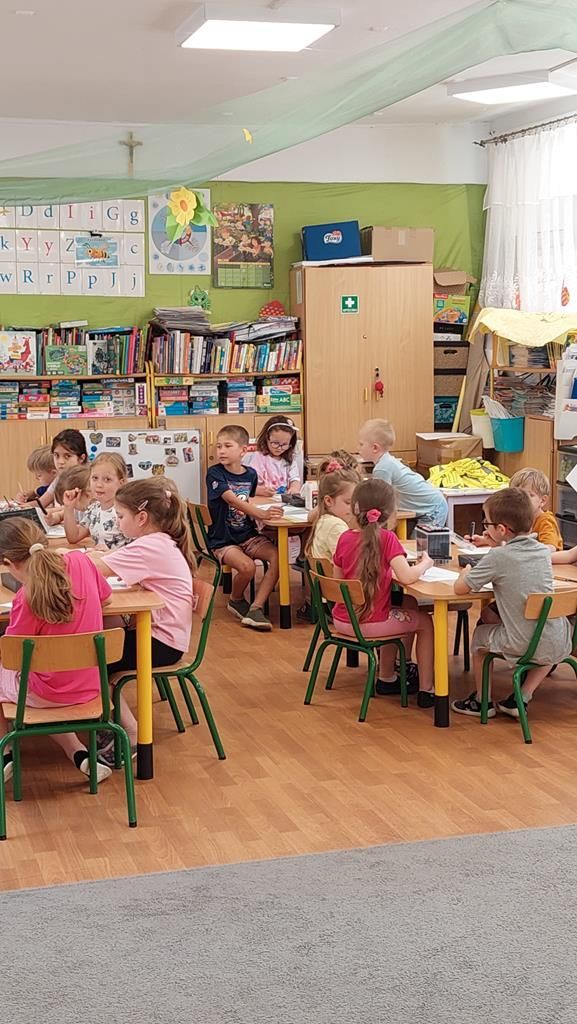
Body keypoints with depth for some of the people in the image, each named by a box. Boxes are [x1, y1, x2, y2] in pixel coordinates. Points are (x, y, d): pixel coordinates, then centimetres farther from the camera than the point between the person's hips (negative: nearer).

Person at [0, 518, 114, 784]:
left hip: (48, 693, -5)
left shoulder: (27, 598, -26)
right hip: (91, 685, 5)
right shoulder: (80, 561, -10)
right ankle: (78, 752, 20)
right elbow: (104, 596, 10)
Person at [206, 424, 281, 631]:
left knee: (278, 556, -20)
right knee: (247, 566, -30)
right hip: (223, 540, -5)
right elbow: (233, 501, -25)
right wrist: (262, 514, -38)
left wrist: (255, 513, 2)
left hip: (248, 535, 5)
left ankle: (255, 609, -17)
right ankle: (236, 600, 3)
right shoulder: (215, 474, -10)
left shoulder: (250, 474, 8)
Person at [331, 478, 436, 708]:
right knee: (425, 622, 19)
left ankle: (386, 678, 40)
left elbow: (337, 581, 6)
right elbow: (406, 577, -26)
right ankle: (426, 690, 18)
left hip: (342, 621, 6)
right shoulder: (387, 538, -16)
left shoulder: (344, 538, -3)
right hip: (370, 623, -6)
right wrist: (425, 563, -7)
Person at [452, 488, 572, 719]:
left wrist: (465, 572, 12)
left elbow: (459, 589, -7)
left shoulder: (497, 558, -14)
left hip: (522, 645, -4)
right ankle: (521, 699, 31)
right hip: (558, 646, 4)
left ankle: (481, 701, 36)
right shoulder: (543, 551, 3)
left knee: (481, 634, 25)